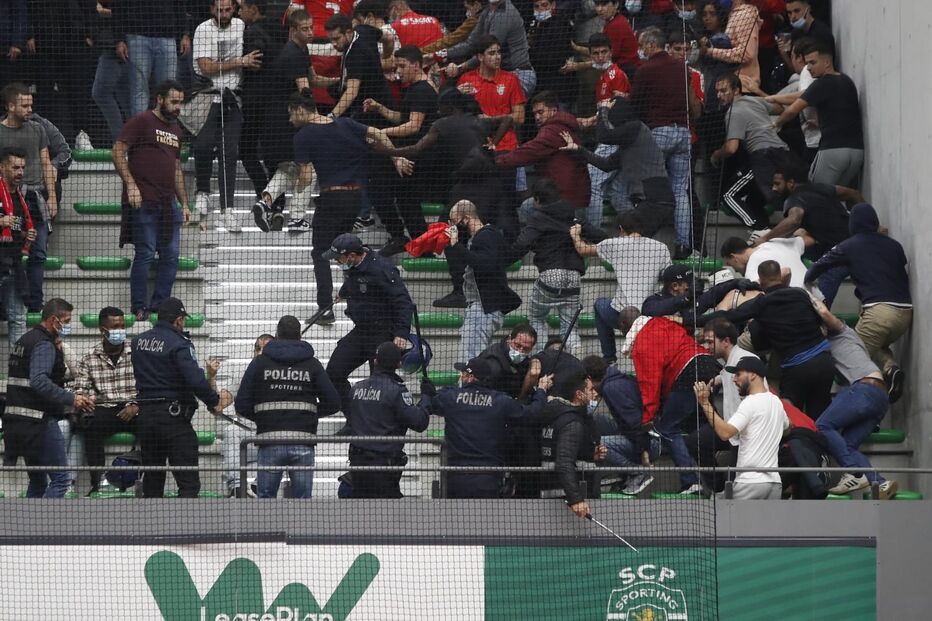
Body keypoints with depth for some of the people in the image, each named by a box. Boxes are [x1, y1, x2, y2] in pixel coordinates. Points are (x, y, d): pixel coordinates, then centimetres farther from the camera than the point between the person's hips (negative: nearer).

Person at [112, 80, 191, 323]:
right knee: (145, 254, -7)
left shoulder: (175, 130, 21)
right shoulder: (141, 122, -3)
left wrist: (184, 203, 20)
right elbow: (118, 152, -10)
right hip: (144, 202, -8)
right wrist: (130, 184, -19)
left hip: (168, 203, 8)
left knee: (171, 255, 4)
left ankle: (159, 305, 11)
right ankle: (139, 308, -1)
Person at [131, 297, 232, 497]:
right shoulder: (178, 344, -13)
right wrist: (214, 401, -9)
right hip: (173, 417, -7)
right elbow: (195, 380, -22)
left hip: (145, 414, 7)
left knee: (152, 481, 14)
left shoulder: (138, 341, 9)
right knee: (189, 483, -7)